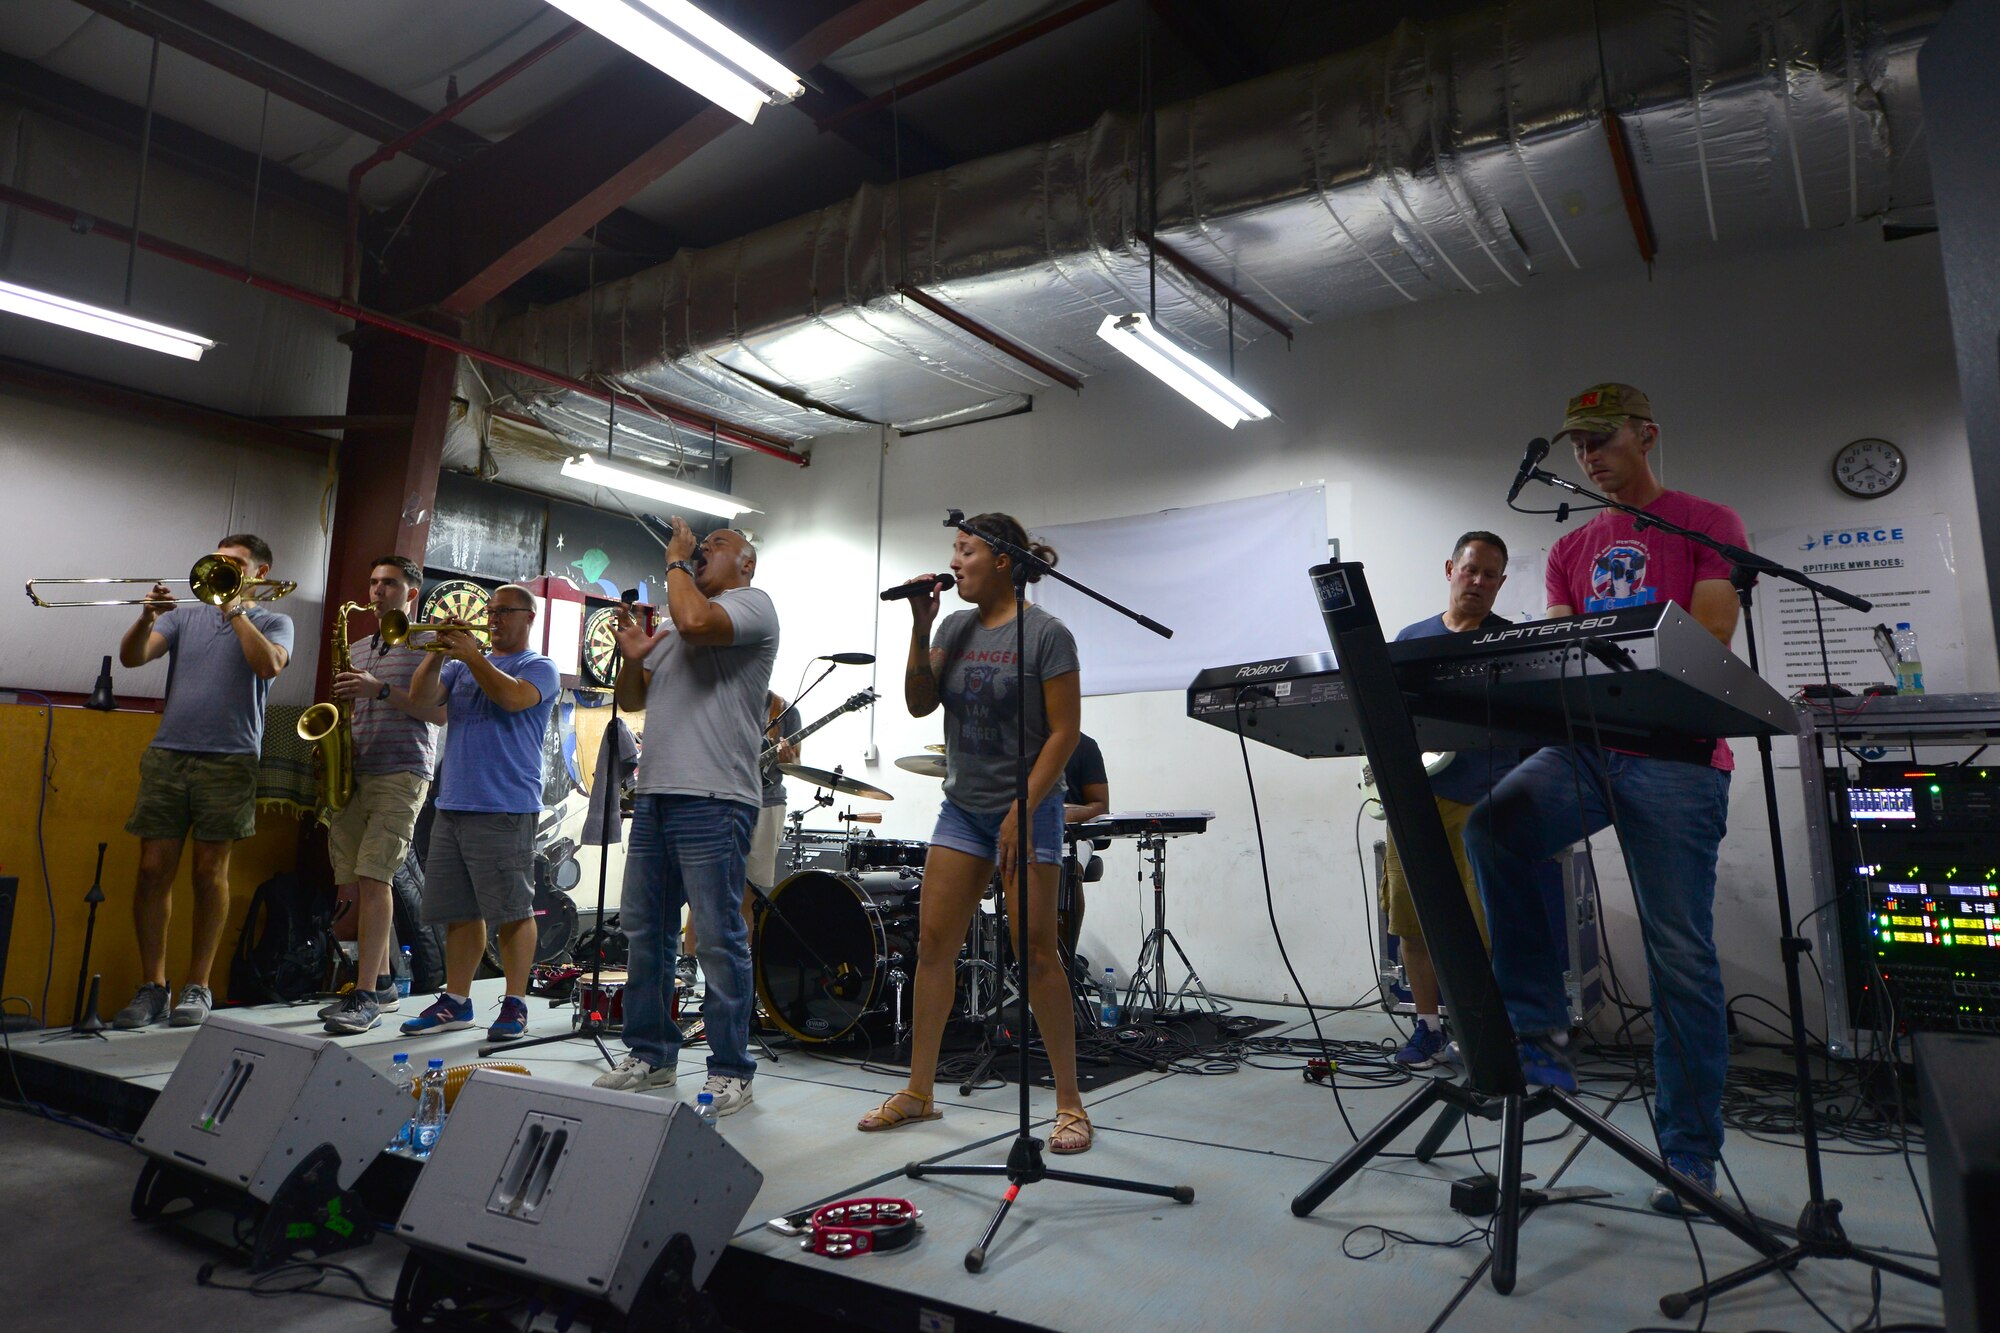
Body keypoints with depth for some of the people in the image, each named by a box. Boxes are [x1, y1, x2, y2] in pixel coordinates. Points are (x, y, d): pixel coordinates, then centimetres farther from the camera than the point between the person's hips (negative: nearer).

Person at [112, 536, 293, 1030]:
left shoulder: (273, 622, 8)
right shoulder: (185, 617, 17)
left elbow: (268, 664, -12)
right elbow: (131, 657, 5)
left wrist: (235, 608, -7)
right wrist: (147, 617, -12)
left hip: (229, 761, -3)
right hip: (167, 755, 3)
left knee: (210, 873, 1)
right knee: (153, 870, 0)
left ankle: (197, 987, 10)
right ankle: (151, 985, 10)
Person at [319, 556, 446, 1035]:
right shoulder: (360, 650, 22)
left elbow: (440, 712, -8)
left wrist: (381, 690, -15)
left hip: (400, 774, -7)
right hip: (354, 774, 7)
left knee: (372, 878, -15)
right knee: (356, 883, 5)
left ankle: (366, 996, -14)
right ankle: (382, 983, 16)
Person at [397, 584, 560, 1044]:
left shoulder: (539, 667, 3)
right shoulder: (463, 665, 21)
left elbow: (513, 697, -17)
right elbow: (421, 696, 6)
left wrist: (471, 655, -15)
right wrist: (438, 651, -6)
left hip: (506, 809, -6)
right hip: (452, 805, 6)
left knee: (512, 910, -4)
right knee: (459, 910, 10)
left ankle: (515, 1004, 3)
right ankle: (455, 1000, 18)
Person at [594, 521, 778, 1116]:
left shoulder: (752, 603, 0)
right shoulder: (672, 625, 25)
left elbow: (696, 621, -23)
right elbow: (632, 701, 26)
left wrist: (676, 560, -5)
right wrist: (631, 659, 6)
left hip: (712, 799, -9)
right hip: (655, 794, 9)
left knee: (720, 939, -5)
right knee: (643, 929, 14)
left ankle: (729, 1071, 5)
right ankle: (650, 1055, 27)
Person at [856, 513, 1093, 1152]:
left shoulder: (1047, 635, -10)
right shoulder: (956, 627, 8)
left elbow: (1063, 733, -12)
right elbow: (919, 703, 3)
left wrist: (1022, 810, -17)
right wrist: (919, 628, -7)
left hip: (1026, 809, -6)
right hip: (963, 807, 6)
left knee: (1035, 951, -4)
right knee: (933, 941, 6)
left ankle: (1069, 1103, 9)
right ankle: (918, 1092, 19)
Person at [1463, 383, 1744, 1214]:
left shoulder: (1708, 525, 5)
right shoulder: (1570, 551, 20)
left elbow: (1707, 640, -7)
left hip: (1675, 752, -4)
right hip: (1585, 743, 4)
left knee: (1679, 952, -2)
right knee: (1492, 829, -25)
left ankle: (1691, 1147, 11)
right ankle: (1537, 1029, -14)